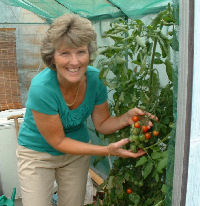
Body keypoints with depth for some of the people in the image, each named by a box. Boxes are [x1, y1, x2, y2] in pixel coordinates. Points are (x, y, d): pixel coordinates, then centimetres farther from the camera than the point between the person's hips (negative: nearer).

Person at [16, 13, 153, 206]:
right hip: (37, 154, -4)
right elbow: (58, 141, -24)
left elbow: (101, 123, -6)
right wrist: (107, 150, -31)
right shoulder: (41, 88, -33)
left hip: (77, 151, 4)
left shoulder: (95, 78, -19)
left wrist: (126, 118, -27)